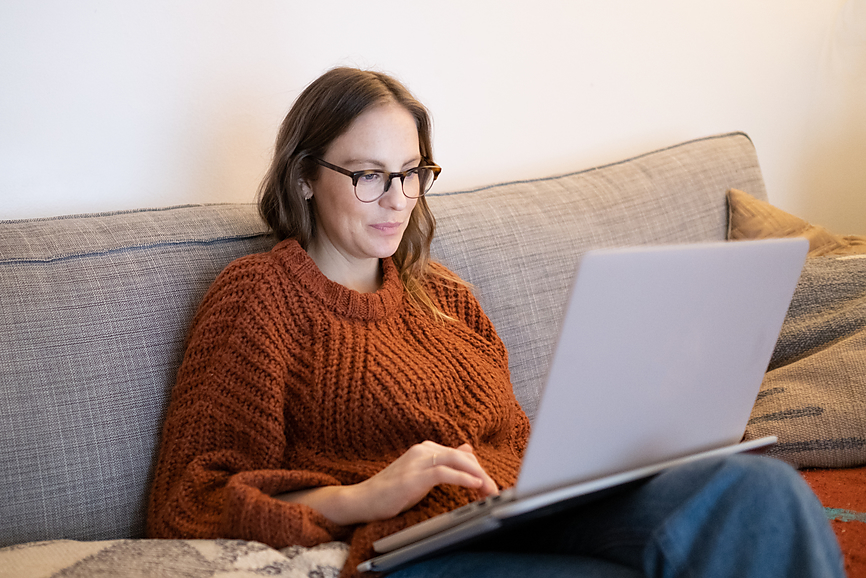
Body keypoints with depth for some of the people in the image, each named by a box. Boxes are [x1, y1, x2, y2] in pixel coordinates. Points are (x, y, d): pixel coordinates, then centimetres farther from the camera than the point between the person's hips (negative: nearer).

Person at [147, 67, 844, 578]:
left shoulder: (443, 294, 26)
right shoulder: (258, 292, 6)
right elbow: (191, 503, -1)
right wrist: (362, 498, -17)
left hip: (537, 519, 7)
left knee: (757, 484, -25)